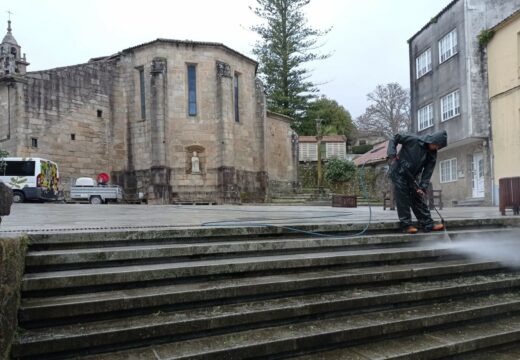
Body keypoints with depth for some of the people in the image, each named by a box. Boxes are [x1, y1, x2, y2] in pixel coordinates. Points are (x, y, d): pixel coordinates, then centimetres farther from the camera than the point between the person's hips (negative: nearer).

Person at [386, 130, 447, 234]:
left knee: (419, 199, 6)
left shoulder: (432, 155, -2)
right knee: (403, 199, -5)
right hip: (398, 173, -6)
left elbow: (427, 172, -5)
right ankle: (407, 225, 2)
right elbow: (394, 139, -9)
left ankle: (428, 224, 10)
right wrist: (391, 154, -22)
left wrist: (423, 188, -16)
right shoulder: (413, 140, -16)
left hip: (412, 177, 6)